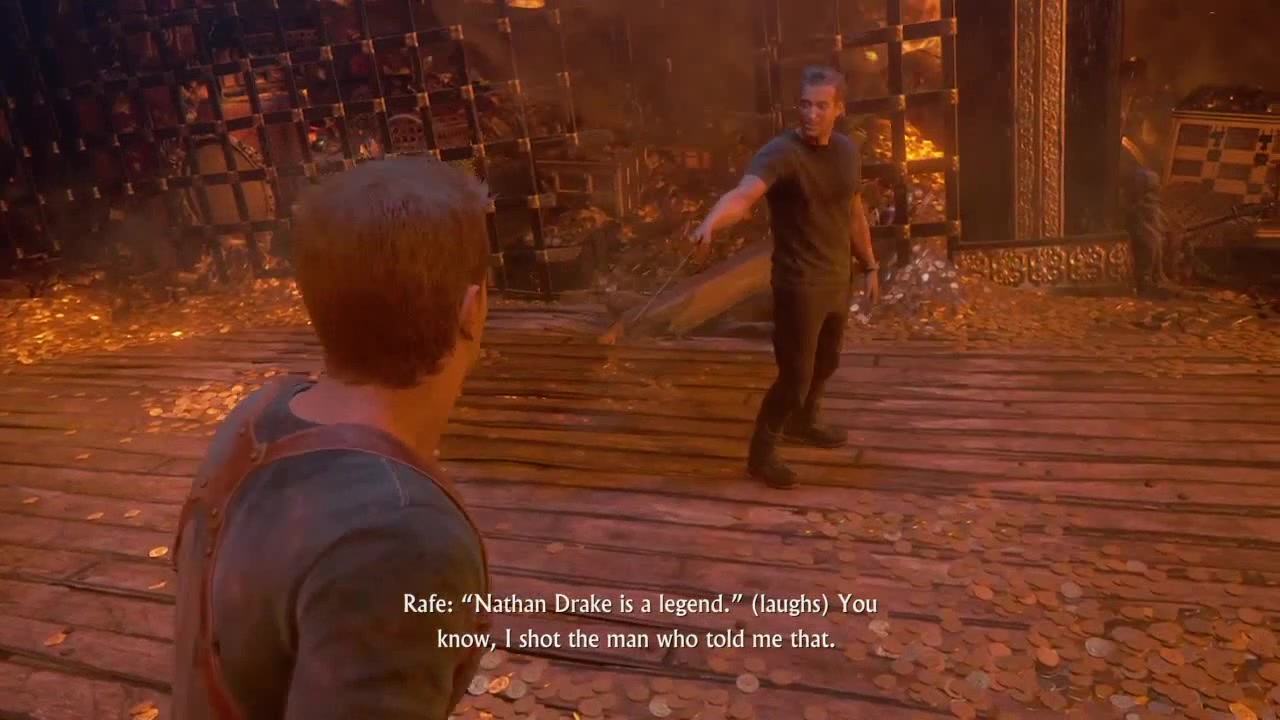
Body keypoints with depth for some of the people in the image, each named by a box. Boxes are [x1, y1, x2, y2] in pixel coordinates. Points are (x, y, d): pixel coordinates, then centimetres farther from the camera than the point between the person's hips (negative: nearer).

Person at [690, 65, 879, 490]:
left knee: (826, 363, 23)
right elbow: (743, 194, -40)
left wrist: (870, 265, 20)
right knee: (795, 376, -3)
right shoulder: (781, 153, -21)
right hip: (798, 285, -7)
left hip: (838, 280, 8)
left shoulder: (848, 151, 3)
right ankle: (760, 454, 15)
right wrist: (710, 223, -60)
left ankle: (801, 424, 48)